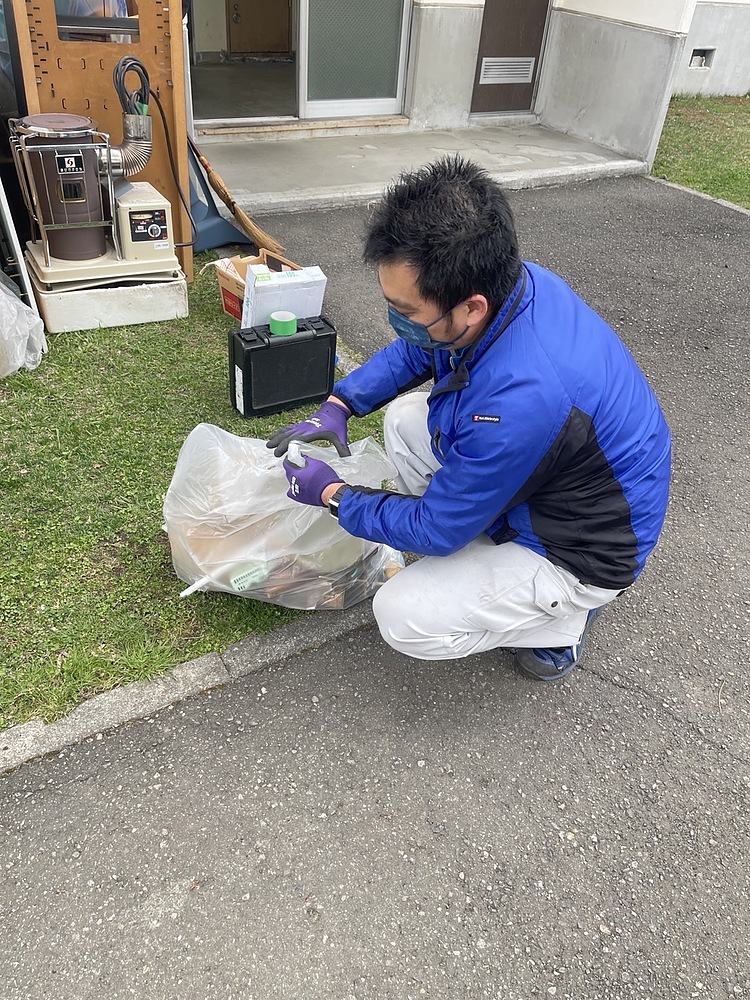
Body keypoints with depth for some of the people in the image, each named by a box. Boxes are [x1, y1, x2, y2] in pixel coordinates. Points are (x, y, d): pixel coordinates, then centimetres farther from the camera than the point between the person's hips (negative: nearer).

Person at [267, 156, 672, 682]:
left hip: (584, 550, -8)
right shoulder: (508, 282, -15)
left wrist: (333, 494, -11)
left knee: (403, 618, -15)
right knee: (403, 416, 4)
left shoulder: (519, 402, -41)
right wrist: (337, 406, -7)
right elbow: (412, 352, 7)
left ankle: (562, 617, 8)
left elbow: (436, 528, -24)